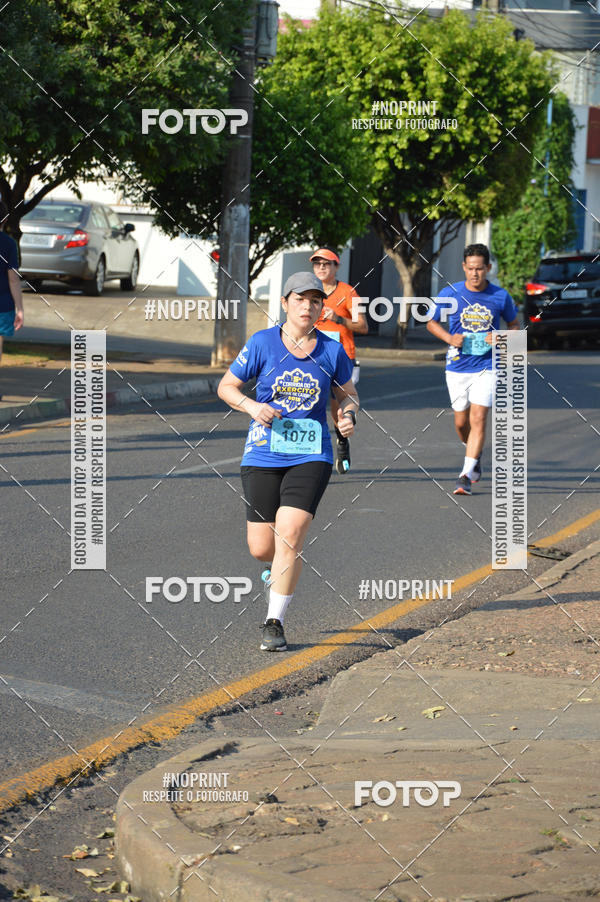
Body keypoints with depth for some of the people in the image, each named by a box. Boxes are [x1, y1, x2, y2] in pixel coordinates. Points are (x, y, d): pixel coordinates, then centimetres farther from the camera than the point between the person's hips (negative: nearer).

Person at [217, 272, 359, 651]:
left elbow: (348, 393, 16)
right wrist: (253, 406, -13)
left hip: (311, 456, -1)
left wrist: (349, 415, -6)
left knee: (289, 536, -17)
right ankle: (281, 567, 40)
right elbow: (226, 387, 6)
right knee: (261, 548, 1)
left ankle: (275, 623, -7)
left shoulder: (332, 351, 2)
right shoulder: (262, 343, -2)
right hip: (263, 455, 1)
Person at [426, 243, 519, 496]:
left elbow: (514, 324, 12)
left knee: (478, 419, -13)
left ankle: (466, 476, -12)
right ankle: (475, 454, 41)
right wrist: (449, 338, -9)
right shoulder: (450, 294, -3)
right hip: (457, 367, 2)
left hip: (486, 367, -2)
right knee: (461, 422, 10)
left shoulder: (500, 297, -3)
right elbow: (431, 322, 10)